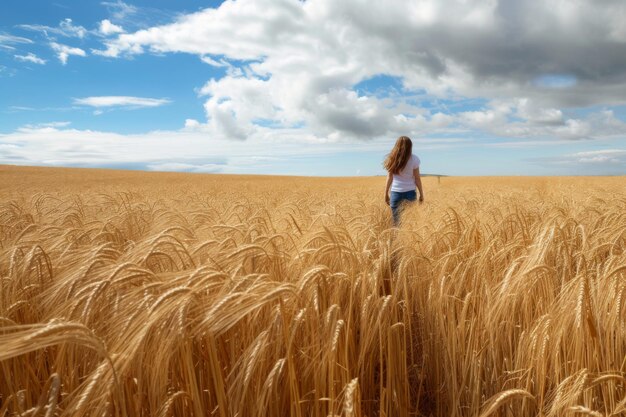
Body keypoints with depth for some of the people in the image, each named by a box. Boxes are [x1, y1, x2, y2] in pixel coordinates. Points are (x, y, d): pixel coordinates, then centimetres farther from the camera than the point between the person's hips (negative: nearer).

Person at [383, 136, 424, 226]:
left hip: (395, 192, 1)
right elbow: (417, 179, -3)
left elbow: (389, 177, -2)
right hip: (410, 192, 0)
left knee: (396, 220, 6)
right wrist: (421, 194, 6)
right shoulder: (414, 159, -6)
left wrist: (386, 193, 6)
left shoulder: (392, 159, -2)